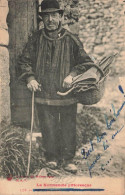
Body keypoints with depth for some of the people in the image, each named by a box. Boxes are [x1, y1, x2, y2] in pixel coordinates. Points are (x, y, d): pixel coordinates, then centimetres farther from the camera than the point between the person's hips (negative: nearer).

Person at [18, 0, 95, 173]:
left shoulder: (71, 39, -2)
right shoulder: (36, 39, 2)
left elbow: (86, 62, 3)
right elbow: (25, 61, 10)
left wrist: (72, 75, -12)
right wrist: (30, 78, -6)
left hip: (67, 94, -1)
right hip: (44, 94, 1)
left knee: (68, 128, 9)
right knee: (48, 129, 10)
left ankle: (68, 159, 25)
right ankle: (52, 158, 29)